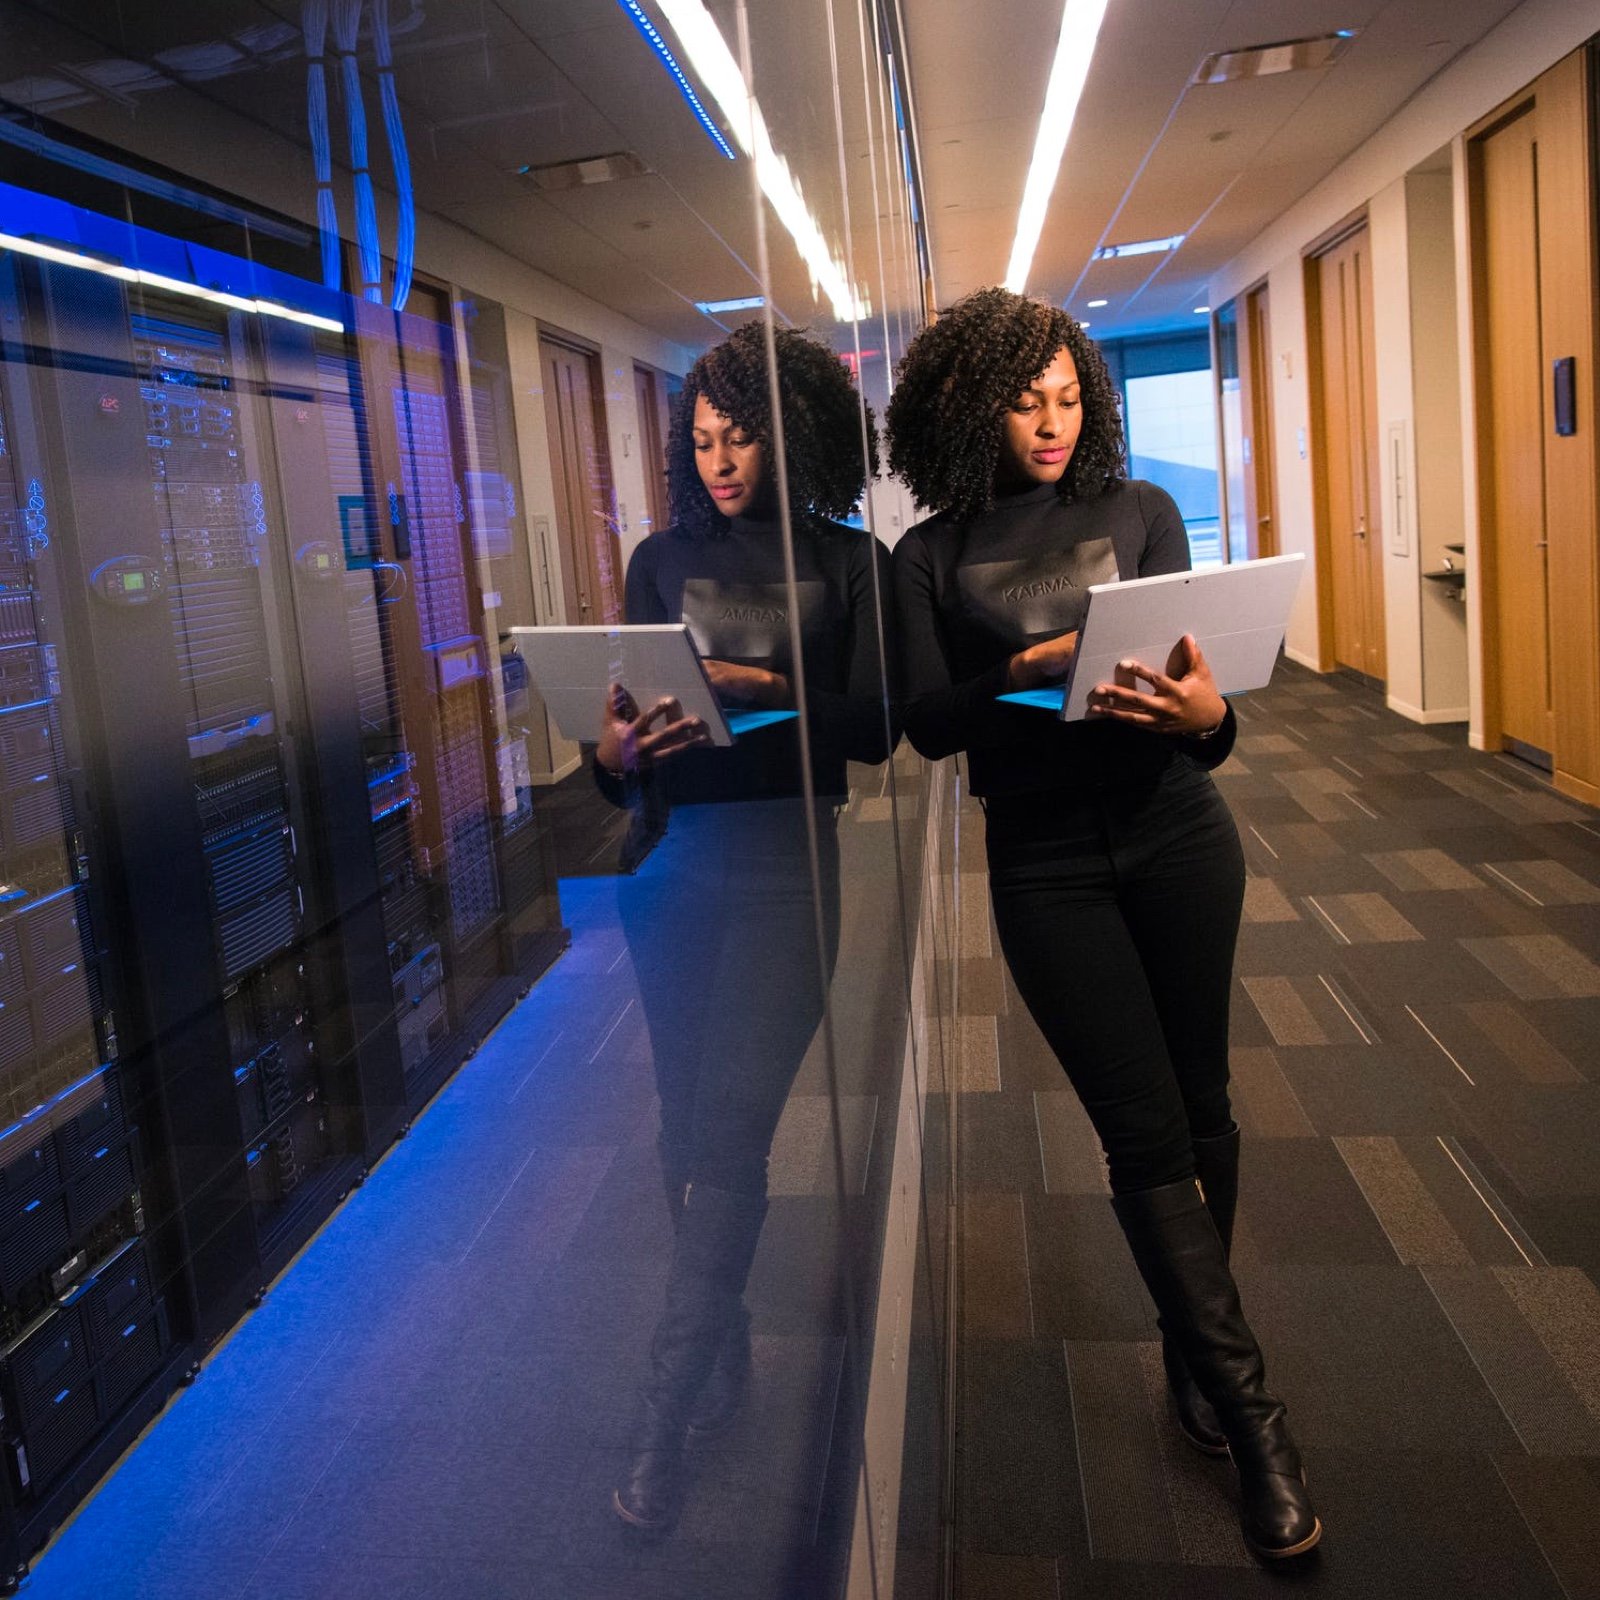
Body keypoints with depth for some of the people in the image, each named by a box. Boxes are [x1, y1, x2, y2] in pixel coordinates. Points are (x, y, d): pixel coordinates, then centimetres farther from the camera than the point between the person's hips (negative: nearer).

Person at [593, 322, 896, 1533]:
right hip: (673, 857, 4)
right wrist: (616, 750, -16)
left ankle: (667, 1421, 2)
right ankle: (727, 1355, 27)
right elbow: (627, 711, 7)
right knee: (689, 1129, 8)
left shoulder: (851, 561, 4)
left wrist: (766, 690, -19)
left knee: (726, 1133, -8)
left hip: (783, 857, -3)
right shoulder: (665, 559, 12)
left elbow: (877, 725, -4)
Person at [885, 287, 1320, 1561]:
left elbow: (1201, 682, -2)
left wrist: (1205, 713, -25)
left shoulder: (1140, 512, 3)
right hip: (1046, 865, -1)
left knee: (1199, 1107, 11)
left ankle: (1196, 1344, 33)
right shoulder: (934, 555, 1)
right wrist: (1024, 673, -24)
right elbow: (927, 723, -6)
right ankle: (1252, 1413, 11)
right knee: (1145, 1133, -1)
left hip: (1177, 839, 2)